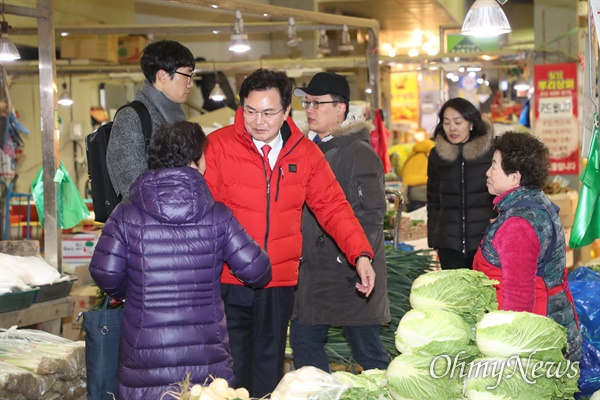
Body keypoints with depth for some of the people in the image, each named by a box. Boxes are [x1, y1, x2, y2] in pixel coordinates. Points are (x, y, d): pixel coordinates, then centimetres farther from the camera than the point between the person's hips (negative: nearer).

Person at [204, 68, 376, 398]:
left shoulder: (305, 153, 4)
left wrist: (361, 254, -7)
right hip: (228, 282, -3)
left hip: (280, 284, 3)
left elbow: (332, 207, 5)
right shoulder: (218, 145, -6)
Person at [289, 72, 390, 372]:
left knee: (367, 352, 0)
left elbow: (372, 214, -15)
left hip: (350, 277, -8)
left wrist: (358, 264, -20)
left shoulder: (359, 153, -11)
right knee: (303, 344, 10)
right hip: (311, 272, 8)